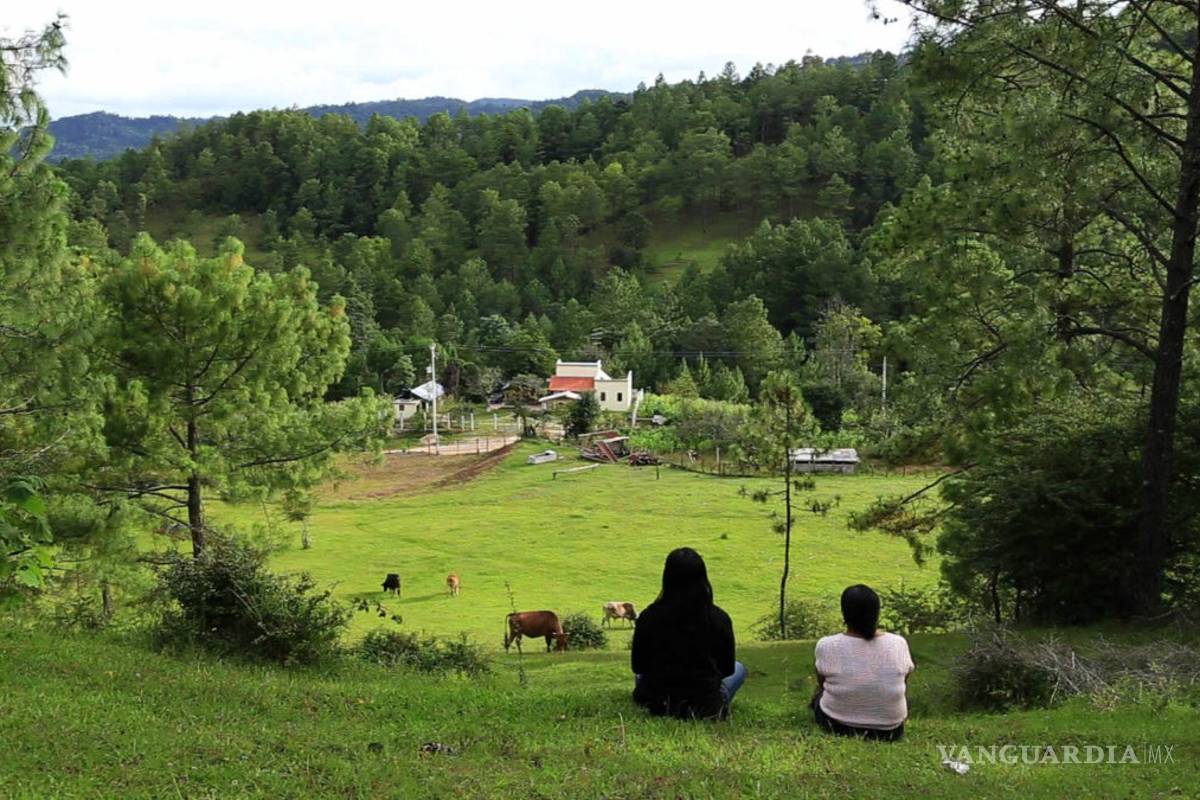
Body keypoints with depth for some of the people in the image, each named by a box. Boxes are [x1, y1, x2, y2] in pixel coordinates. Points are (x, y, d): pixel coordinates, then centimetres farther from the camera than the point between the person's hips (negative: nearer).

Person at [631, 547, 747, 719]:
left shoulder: (649, 616, -13)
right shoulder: (718, 618, -15)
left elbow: (638, 666, -1)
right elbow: (727, 668, -2)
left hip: (657, 705, 2)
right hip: (705, 707, -2)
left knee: (641, 674, 37)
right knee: (739, 669, 27)